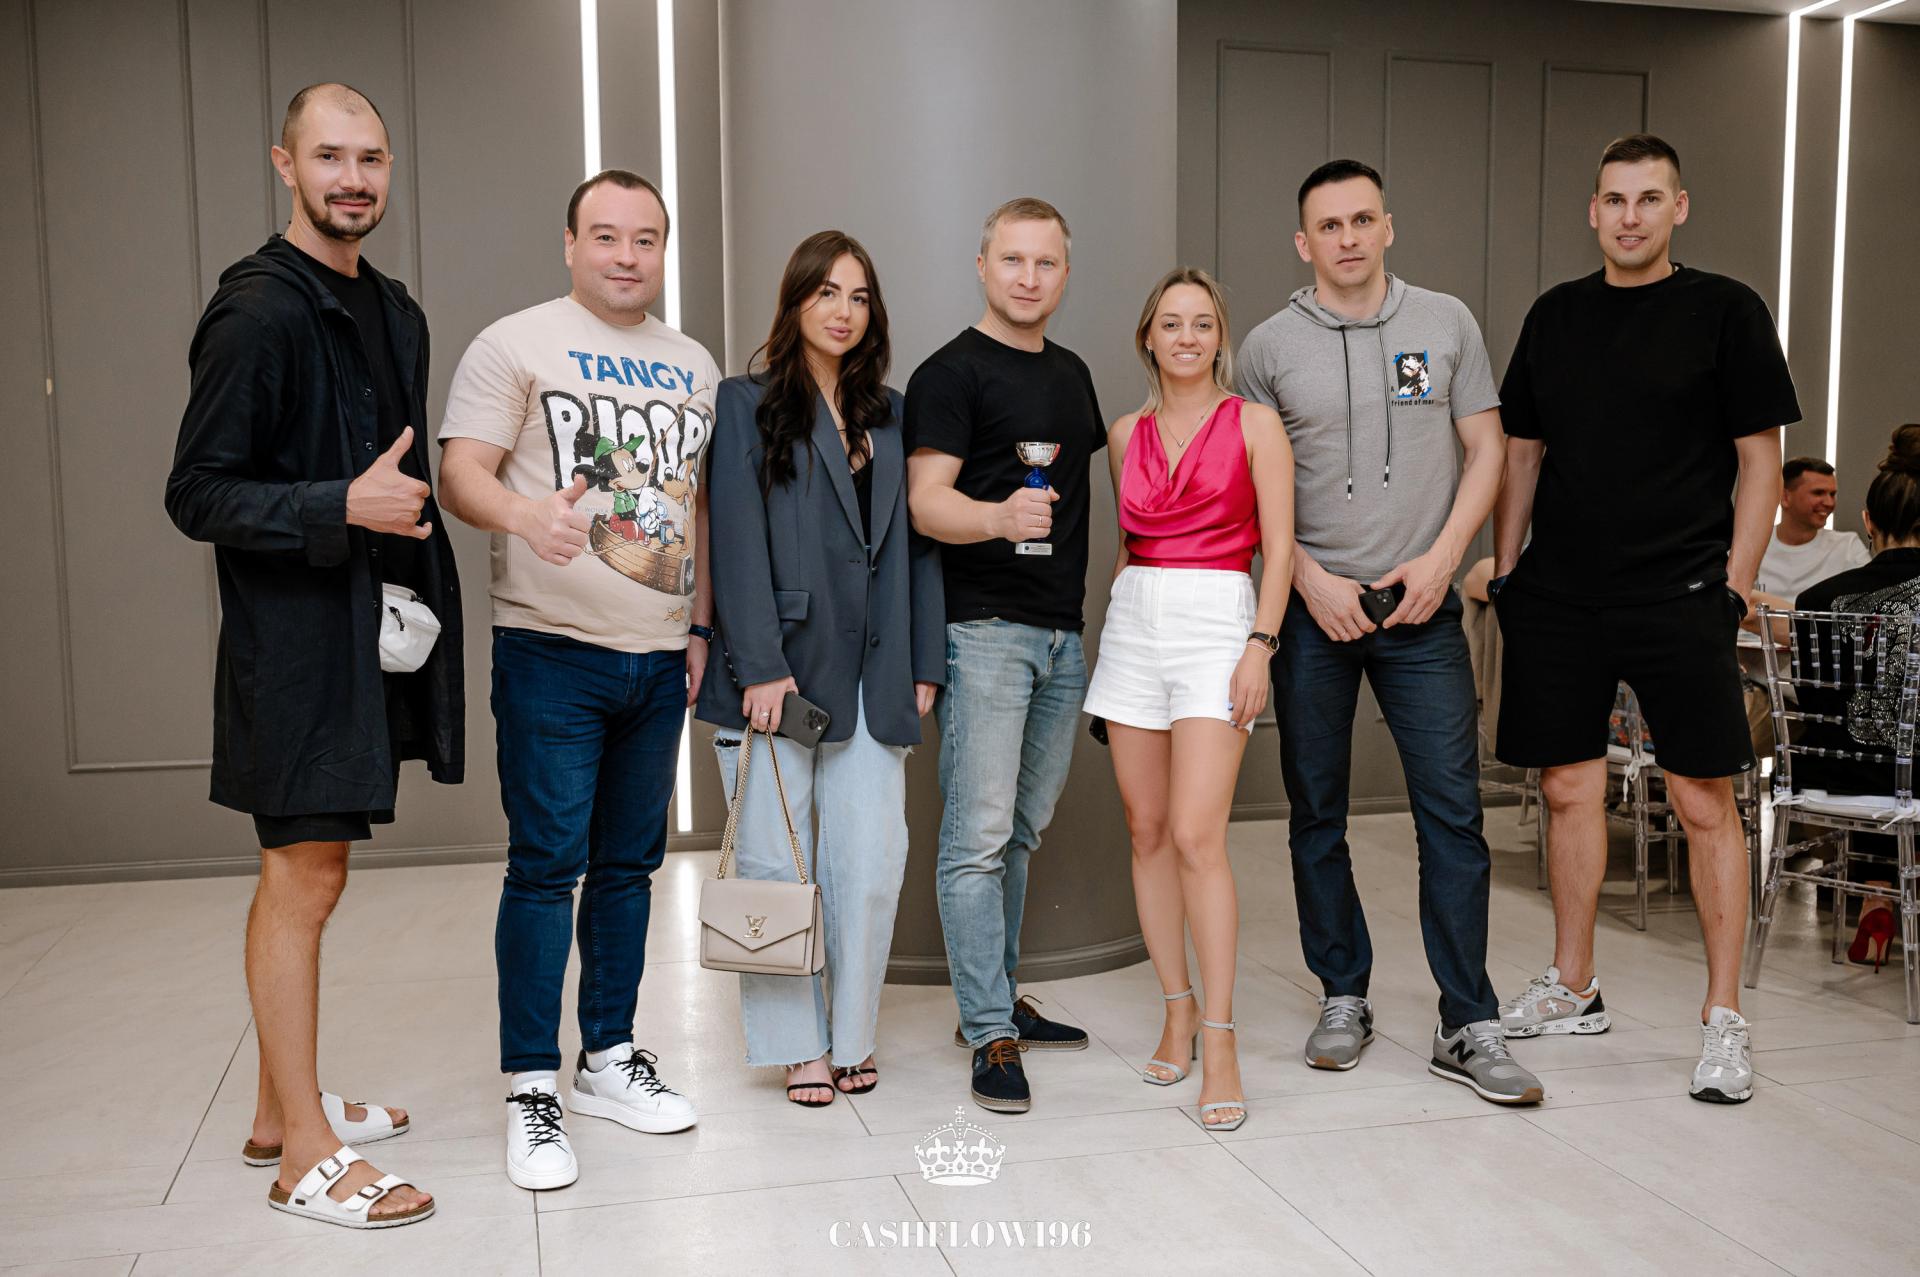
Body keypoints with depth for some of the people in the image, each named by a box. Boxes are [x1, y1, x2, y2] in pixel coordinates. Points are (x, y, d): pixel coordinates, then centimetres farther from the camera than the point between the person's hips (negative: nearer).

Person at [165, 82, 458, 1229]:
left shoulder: (393, 310, 14)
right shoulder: (256, 311, -12)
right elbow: (199, 495, -14)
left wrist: (413, 553, 14)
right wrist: (344, 506, -26)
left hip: (370, 627, 8)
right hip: (294, 633, -8)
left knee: (308, 874, 15)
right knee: (305, 879, -2)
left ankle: (285, 1109, 29)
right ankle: (309, 1157, 8)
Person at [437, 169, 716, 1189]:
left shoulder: (694, 366, 15)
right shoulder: (514, 344, -1)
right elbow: (460, 472, -11)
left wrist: (703, 625, 13)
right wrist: (524, 510, -33)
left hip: (658, 658, 6)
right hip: (552, 652, -5)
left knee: (628, 864, 12)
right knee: (545, 865, -6)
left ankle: (608, 1059, 24)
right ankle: (531, 1091, 4)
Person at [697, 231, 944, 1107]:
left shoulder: (889, 417, 17)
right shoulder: (746, 404, 3)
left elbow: (916, 543, 14)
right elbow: (738, 541, -5)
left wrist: (924, 663, 7)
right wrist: (759, 666, -13)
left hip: (870, 676, 3)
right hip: (780, 672, -3)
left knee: (872, 867, 0)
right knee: (778, 865, 3)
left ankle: (852, 1035, 17)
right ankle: (800, 1045, 16)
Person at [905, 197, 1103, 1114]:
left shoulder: (1073, 373, 17)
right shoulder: (950, 374, -5)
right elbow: (926, 501, -15)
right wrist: (999, 515, -35)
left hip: (1063, 633, 8)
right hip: (985, 630, -7)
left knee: (1021, 832, 14)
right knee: (977, 836, -7)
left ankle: (997, 997, 26)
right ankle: (991, 1037, -2)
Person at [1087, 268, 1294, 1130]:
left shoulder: (1253, 424, 1)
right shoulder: (1127, 434, 13)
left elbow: (1277, 547, -3)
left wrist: (1260, 645, -12)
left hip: (1216, 622, -5)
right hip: (1133, 624, 5)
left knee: (1198, 837, -14)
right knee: (1147, 833, 5)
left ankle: (1219, 1043, -7)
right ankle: (1177, 1011, 18)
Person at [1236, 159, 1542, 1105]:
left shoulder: (1446, 323, 6)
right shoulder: (1269, 346, 4)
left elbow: (1484, 451, 7)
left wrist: (1440, 558, -6)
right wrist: (1312, 580, -7)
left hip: (1421, 604, 0)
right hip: (1312, 604, 0)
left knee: (1452, 808, -4)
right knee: (1316, 812, 6)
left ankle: (1466, 1027, 3)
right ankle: (1343, 997, 21)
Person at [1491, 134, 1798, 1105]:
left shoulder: (1724, 311, 1)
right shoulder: (1556, 314, 12)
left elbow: (1759, 459, 0)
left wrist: (1734, 585, -8)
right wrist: (1503, 567, 9)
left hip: (1678, 592, -4)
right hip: (1558, 596, 4)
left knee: (1704, 803, -3)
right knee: (1569, 788, 9)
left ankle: (1724, 1020, 7)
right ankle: (1571, 991, 23)